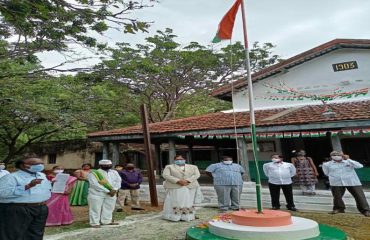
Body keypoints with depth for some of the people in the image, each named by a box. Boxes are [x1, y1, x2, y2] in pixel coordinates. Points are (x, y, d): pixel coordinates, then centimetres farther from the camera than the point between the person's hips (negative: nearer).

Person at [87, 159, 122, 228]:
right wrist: (107, 191, -20)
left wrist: (114, 190, -16)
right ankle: (95, 223, 14)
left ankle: (107, 221, 24)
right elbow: (95, 184, -18)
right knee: (95, 209, 1)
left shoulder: (114, 172, 8)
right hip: (97, 194, -5)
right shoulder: (93, 173, -9)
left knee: (109, 208, 11)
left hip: (112, 194, 5)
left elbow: (118, 181, 3)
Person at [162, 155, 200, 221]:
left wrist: (187, 181, -16)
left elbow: (197, 175, -1)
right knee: (175, 202, -5)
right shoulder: (169, 167, 5)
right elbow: (166, 175, -8)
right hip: (174, 188, -2)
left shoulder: (193, 167, 10)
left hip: (190, 187, 2)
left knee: (188, 202, 1)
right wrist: (178, 181, -17)